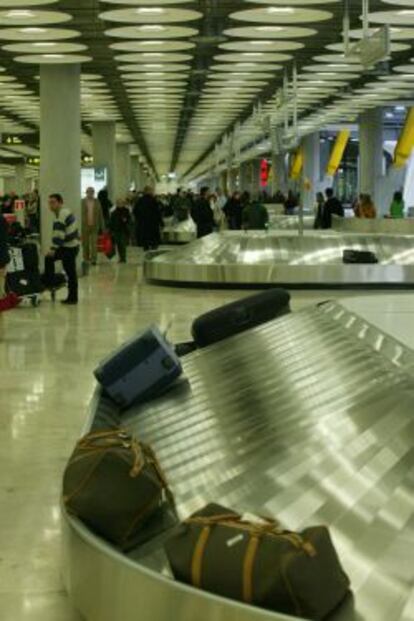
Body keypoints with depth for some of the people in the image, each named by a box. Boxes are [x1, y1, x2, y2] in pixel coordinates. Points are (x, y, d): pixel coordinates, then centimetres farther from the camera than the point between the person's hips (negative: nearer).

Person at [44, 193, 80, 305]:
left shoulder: (62, 215, -18)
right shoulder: (65, 212, 15)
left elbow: (59, 234, -25)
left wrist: (53, 248, -24)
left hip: (69, 247, -11)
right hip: (68, 245, 11)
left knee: (70, 272, -3)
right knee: (49, 258, 14)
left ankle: (72, 298, 3)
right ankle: (49, 282, 17)